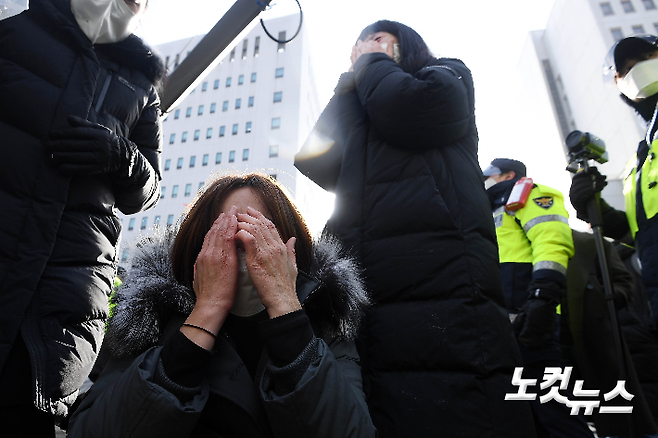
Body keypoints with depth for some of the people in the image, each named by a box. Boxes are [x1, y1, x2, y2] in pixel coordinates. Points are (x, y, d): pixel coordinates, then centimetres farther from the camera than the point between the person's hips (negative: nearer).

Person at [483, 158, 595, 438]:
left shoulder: (527, 194, 6)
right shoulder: (496, 214, 32)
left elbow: (553, 239, -14)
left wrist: (542, 296, -27)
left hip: (528, 321, -9)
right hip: (502, 324, 10)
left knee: (549, 405, -9)